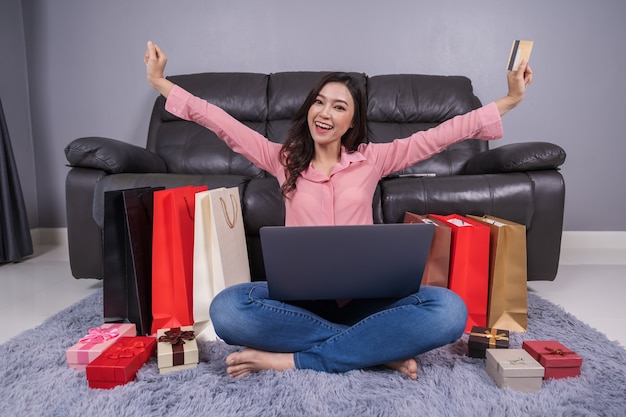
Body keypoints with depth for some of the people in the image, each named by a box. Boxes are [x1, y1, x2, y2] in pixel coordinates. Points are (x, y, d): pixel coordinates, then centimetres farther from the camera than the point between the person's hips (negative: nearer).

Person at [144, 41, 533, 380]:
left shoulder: (373, 158, 6)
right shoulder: (284, 159, 7)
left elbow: (444, 133, 6)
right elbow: (222, 123, 7)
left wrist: (510, 99, 5)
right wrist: (161, 82, 8)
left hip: (364, 295, 1)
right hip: (299, 295, 0)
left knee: (449, 310, -28)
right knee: (227, 309, -30)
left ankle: (292, 360, -23)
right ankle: (378, 349, -20)